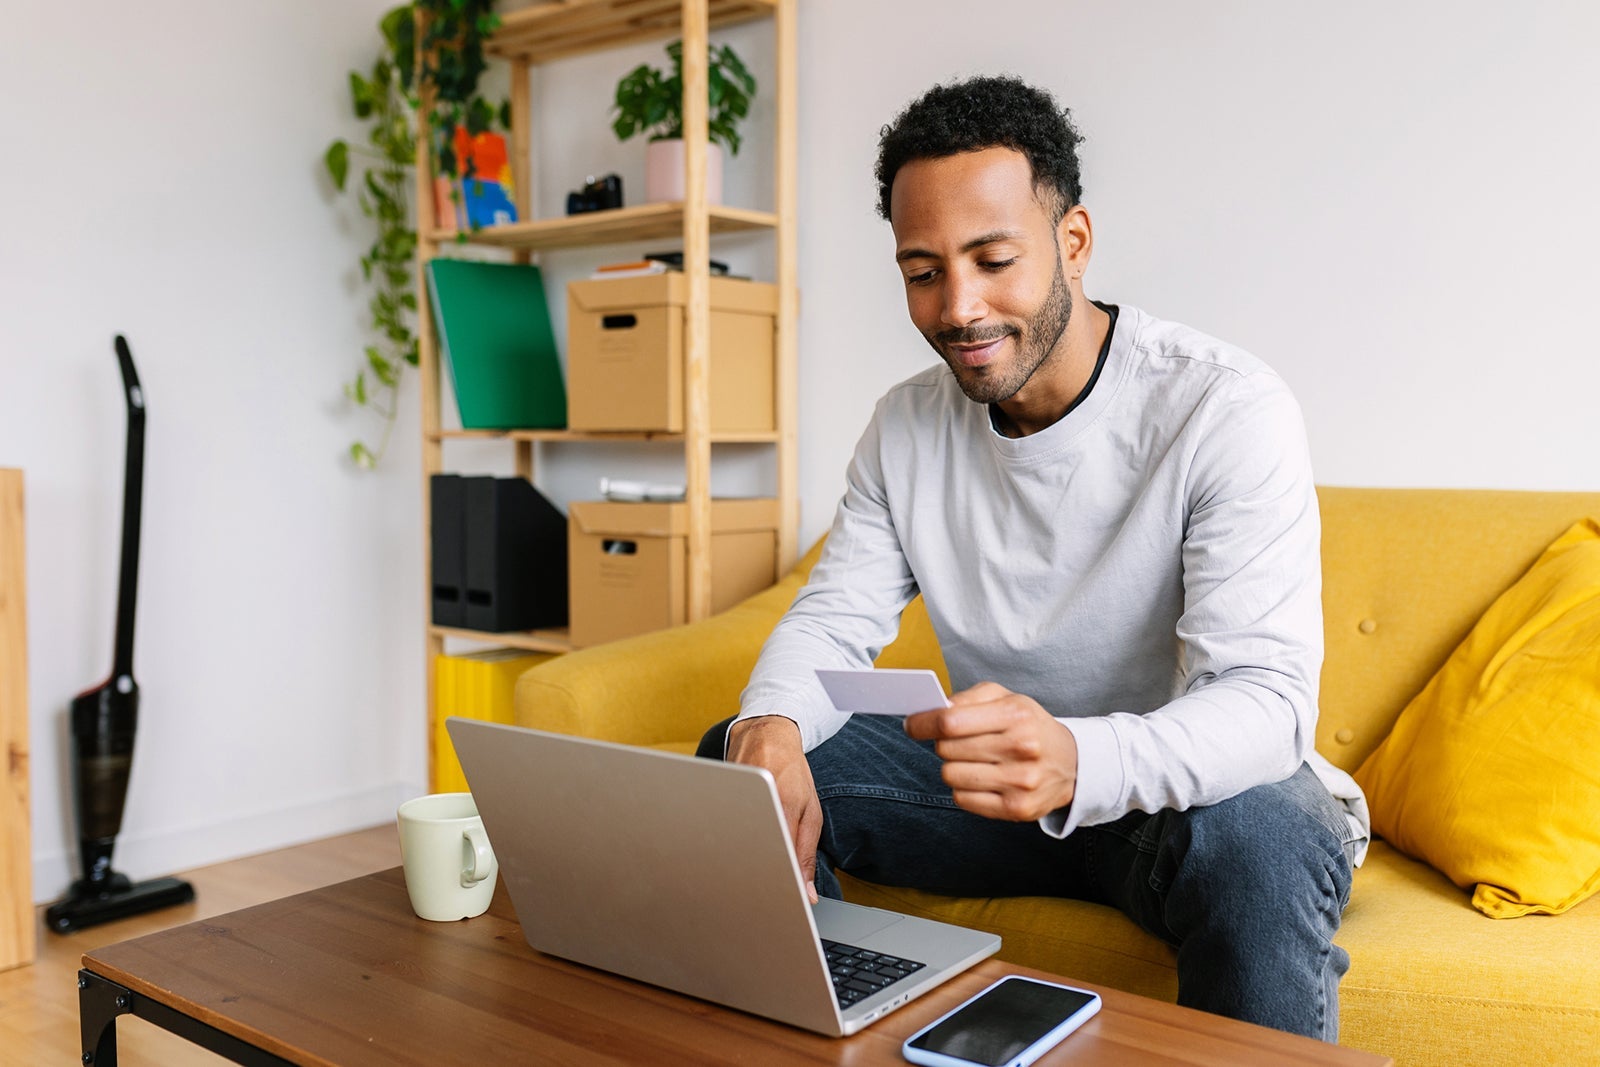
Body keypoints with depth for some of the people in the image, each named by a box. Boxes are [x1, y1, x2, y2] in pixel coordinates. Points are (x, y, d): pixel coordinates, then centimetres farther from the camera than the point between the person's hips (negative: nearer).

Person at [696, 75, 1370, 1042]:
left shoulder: (1228, 409, -20)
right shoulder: (907, 427, -2)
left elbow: (1268, 698, -27)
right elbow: (831, 621, -2)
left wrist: (1080, 762, -49)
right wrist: (772, 726, -27)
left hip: (1176, 785, -4)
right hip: (997, 782, 5)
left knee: (1262, 837, -38)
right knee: (736, 759, -10)